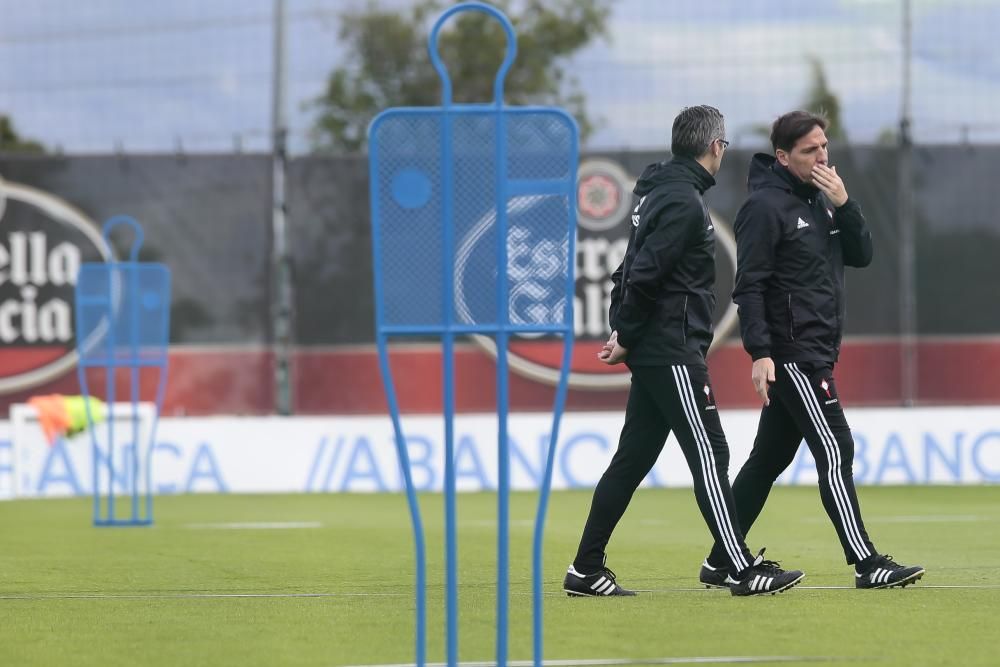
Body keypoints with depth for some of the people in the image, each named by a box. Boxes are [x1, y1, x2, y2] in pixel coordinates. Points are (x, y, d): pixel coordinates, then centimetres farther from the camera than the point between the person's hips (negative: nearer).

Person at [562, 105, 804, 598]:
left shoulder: (660, 192, 16)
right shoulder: (684, 202, -15)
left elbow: (635, 268, 19)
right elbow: (644, 275, -22)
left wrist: (622, 330, 11)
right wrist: (628, 337, -11)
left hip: (652, 354, 10)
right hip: (672, 353, -10)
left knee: (632, 459, 10)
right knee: (708, 455, -8)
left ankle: (586, 570, 12)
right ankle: (743, 571, -7)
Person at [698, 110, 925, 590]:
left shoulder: (821, 200, 16)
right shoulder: (765, 206, -11)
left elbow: (862, 256, 11)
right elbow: (750, 284, -15)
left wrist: (844, 205, -4)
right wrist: (760, 353, -22)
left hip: (817, 352, 9)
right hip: (790, 351, -9)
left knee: (769, 458, 11)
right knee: (835, 451, -11)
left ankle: (720, 563, 16)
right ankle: (867, 564, -12)